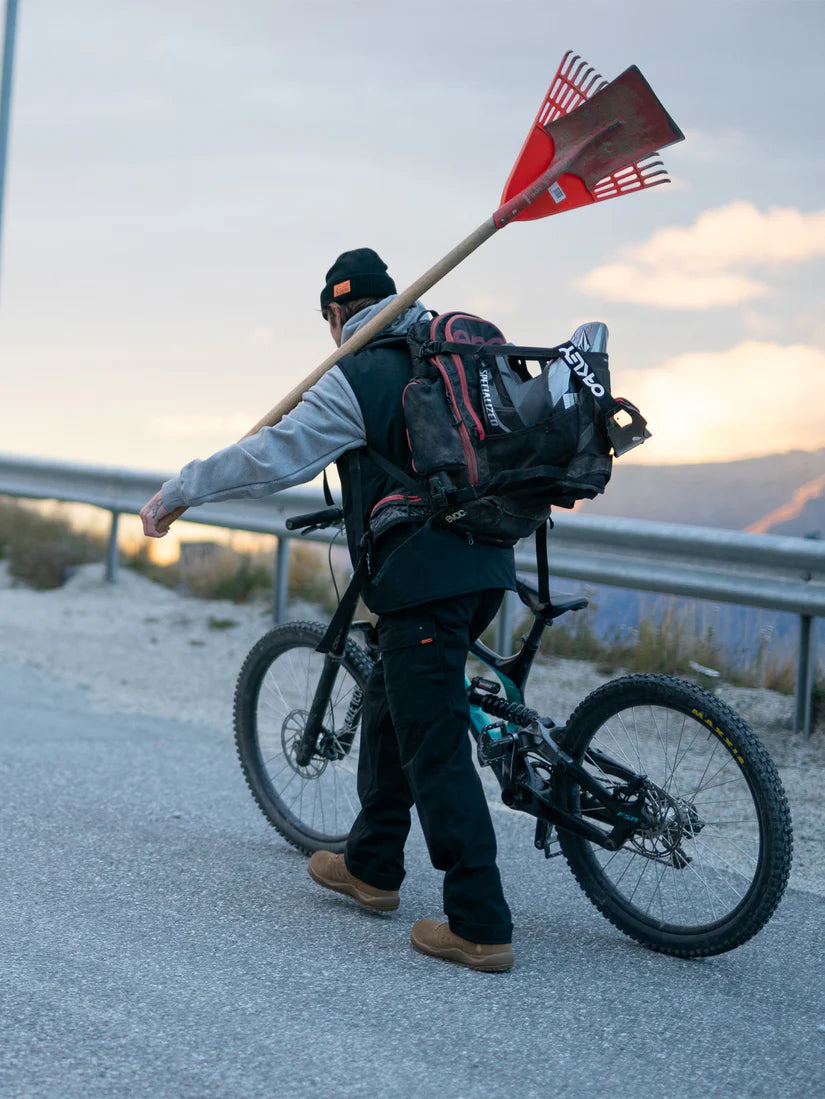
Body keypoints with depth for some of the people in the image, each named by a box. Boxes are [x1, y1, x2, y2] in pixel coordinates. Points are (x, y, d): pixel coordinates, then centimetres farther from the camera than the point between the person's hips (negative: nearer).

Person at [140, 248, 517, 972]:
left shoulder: (358, 379, -9)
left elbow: (266, 459, -13)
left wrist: (174, 494, -2)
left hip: (423, 582, -8)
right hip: (484, 568, 8)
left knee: (436, 750, -5)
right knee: (390, 705, 23)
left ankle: (481, 927, -5)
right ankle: (372, 866, 34)